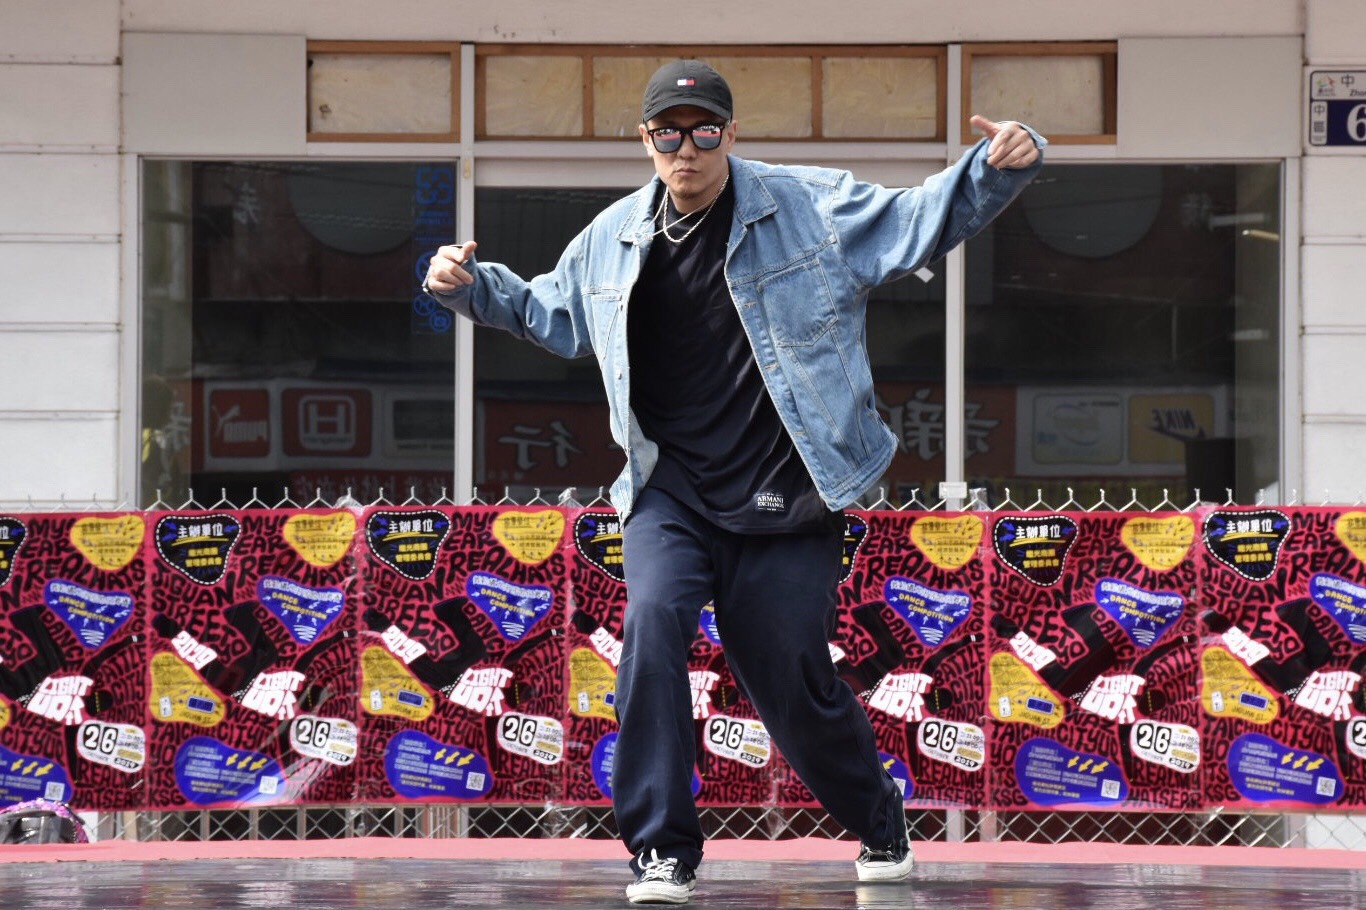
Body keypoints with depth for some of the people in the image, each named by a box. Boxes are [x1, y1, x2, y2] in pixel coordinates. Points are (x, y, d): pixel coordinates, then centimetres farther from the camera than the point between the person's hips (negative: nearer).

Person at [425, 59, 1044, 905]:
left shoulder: (812, 206, -3)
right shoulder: (613, 238, 7)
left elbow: (921, 220, 2)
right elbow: (552, 313, 25)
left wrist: (998, 169, -14)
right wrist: (475, 286, 10)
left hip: (782, 501, -2)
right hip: (671, 495, 2)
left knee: (793, 679, 1)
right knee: (652, 623, -24)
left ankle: (880, 823, 32)